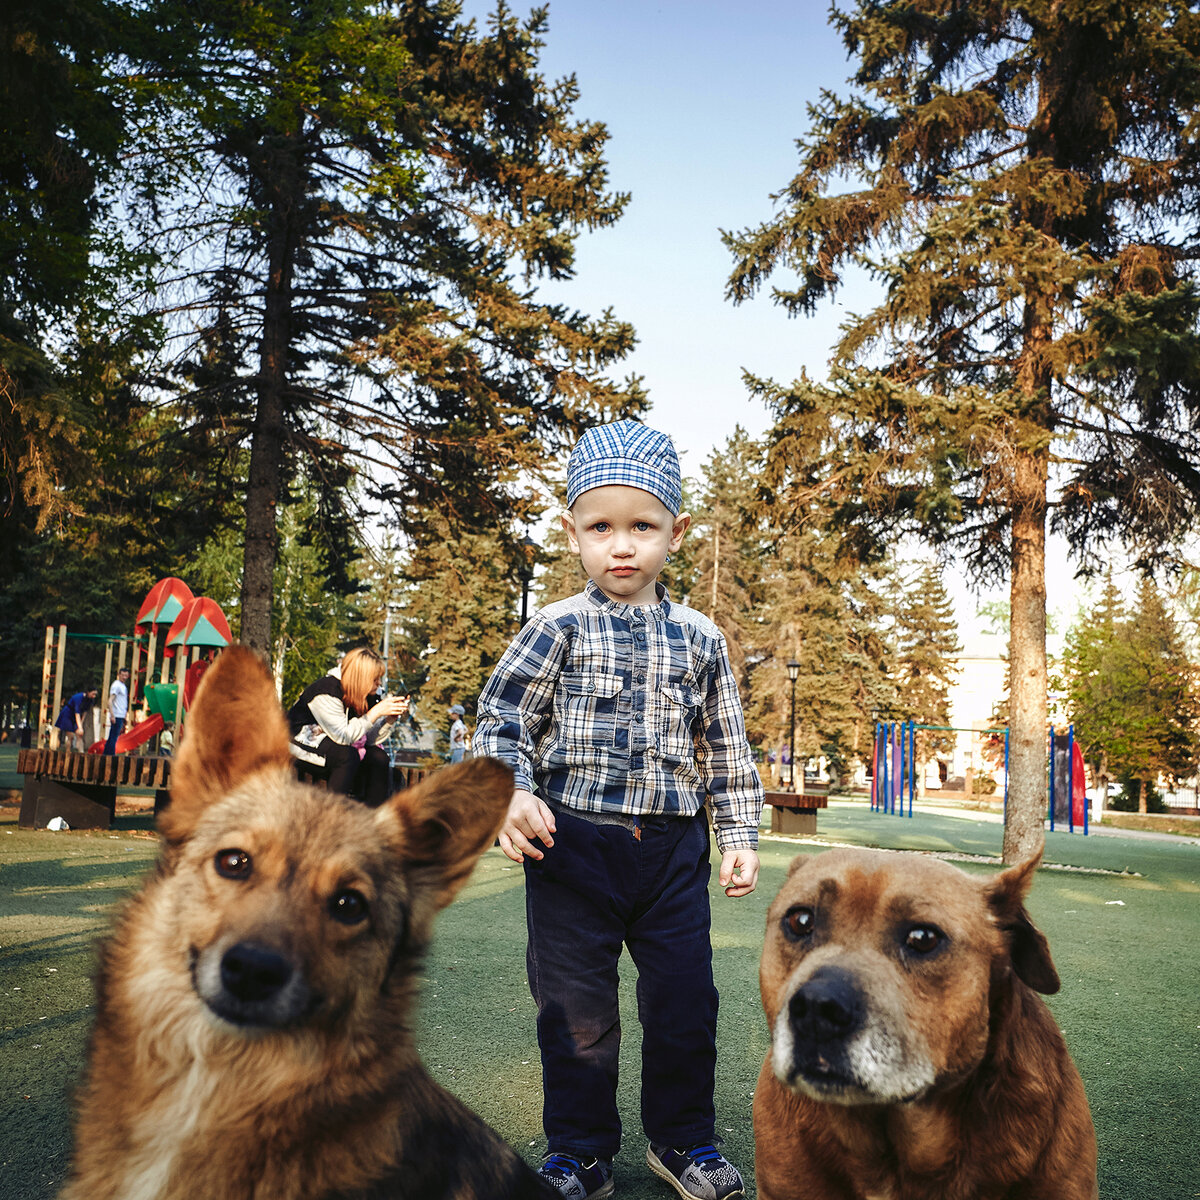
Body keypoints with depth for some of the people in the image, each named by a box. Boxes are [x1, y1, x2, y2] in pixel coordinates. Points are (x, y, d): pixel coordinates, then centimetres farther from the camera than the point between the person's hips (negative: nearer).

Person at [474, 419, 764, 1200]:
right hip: (573, 845, -2)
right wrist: (511, 794, -19)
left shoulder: (699, 639, 6)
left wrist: (740, 834, 8)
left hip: (673, 849, 2)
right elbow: (502, 718, -3)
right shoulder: (559, 628, -3)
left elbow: (726, 748, 12)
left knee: (686, 1002, 10)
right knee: (577, 1010, 8)